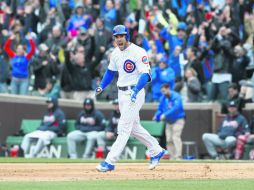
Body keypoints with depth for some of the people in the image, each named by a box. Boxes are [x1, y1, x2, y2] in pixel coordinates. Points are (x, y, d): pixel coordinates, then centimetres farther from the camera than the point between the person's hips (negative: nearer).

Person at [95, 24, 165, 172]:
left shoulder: (138, 52, -16)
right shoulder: (116, 53, 7)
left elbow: (145, 75, -21)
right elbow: (110, 71, 20)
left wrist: (136, 90, -35)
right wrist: (102, 87, 7)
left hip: (135, 93, -9)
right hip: (122, 93, 9)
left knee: (124, 128, -10)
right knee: (134, 127, 16)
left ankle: (110, 162, -12)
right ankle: (156, 151, 31)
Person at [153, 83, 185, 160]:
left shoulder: (176, 96, -14)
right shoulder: (163, 98, 6)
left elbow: (176, 107, -28)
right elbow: (160, 109, 13)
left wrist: (165, 115, -32)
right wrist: (157, 116, -9)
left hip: (178, 120, -7)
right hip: (169, 122, 7)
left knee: (176, 137, -20)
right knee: (169, 140, 3)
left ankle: (178, 157, -26)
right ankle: (172, 158, 8)